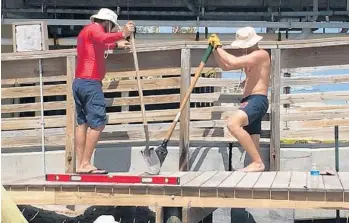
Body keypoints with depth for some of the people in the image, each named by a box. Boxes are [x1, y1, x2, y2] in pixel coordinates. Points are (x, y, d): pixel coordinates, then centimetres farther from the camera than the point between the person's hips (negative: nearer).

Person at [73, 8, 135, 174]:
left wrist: (116, 44, 53)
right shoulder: (94, 28, -5)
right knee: (98, 123, -10)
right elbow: (102, 38, -31)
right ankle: (85, 164, -12)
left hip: (79, 82, 10)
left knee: (82, 123, 8)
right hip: (90, 83, -10)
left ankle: (80, 164, 8)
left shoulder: (85, 31, 25)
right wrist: (121, 34, -45)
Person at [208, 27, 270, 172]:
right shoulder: (249, 58, 22)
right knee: (252, 146, 9)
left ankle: (258, 163, -31)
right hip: (250, 102, 10)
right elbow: (225, 66, 27)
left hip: (257, 100, -10)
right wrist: (215, 48, 13)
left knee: (233, 124, -32)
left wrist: (219, 47, -9)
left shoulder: (261, 54, -9)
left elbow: (233, 62, -22)